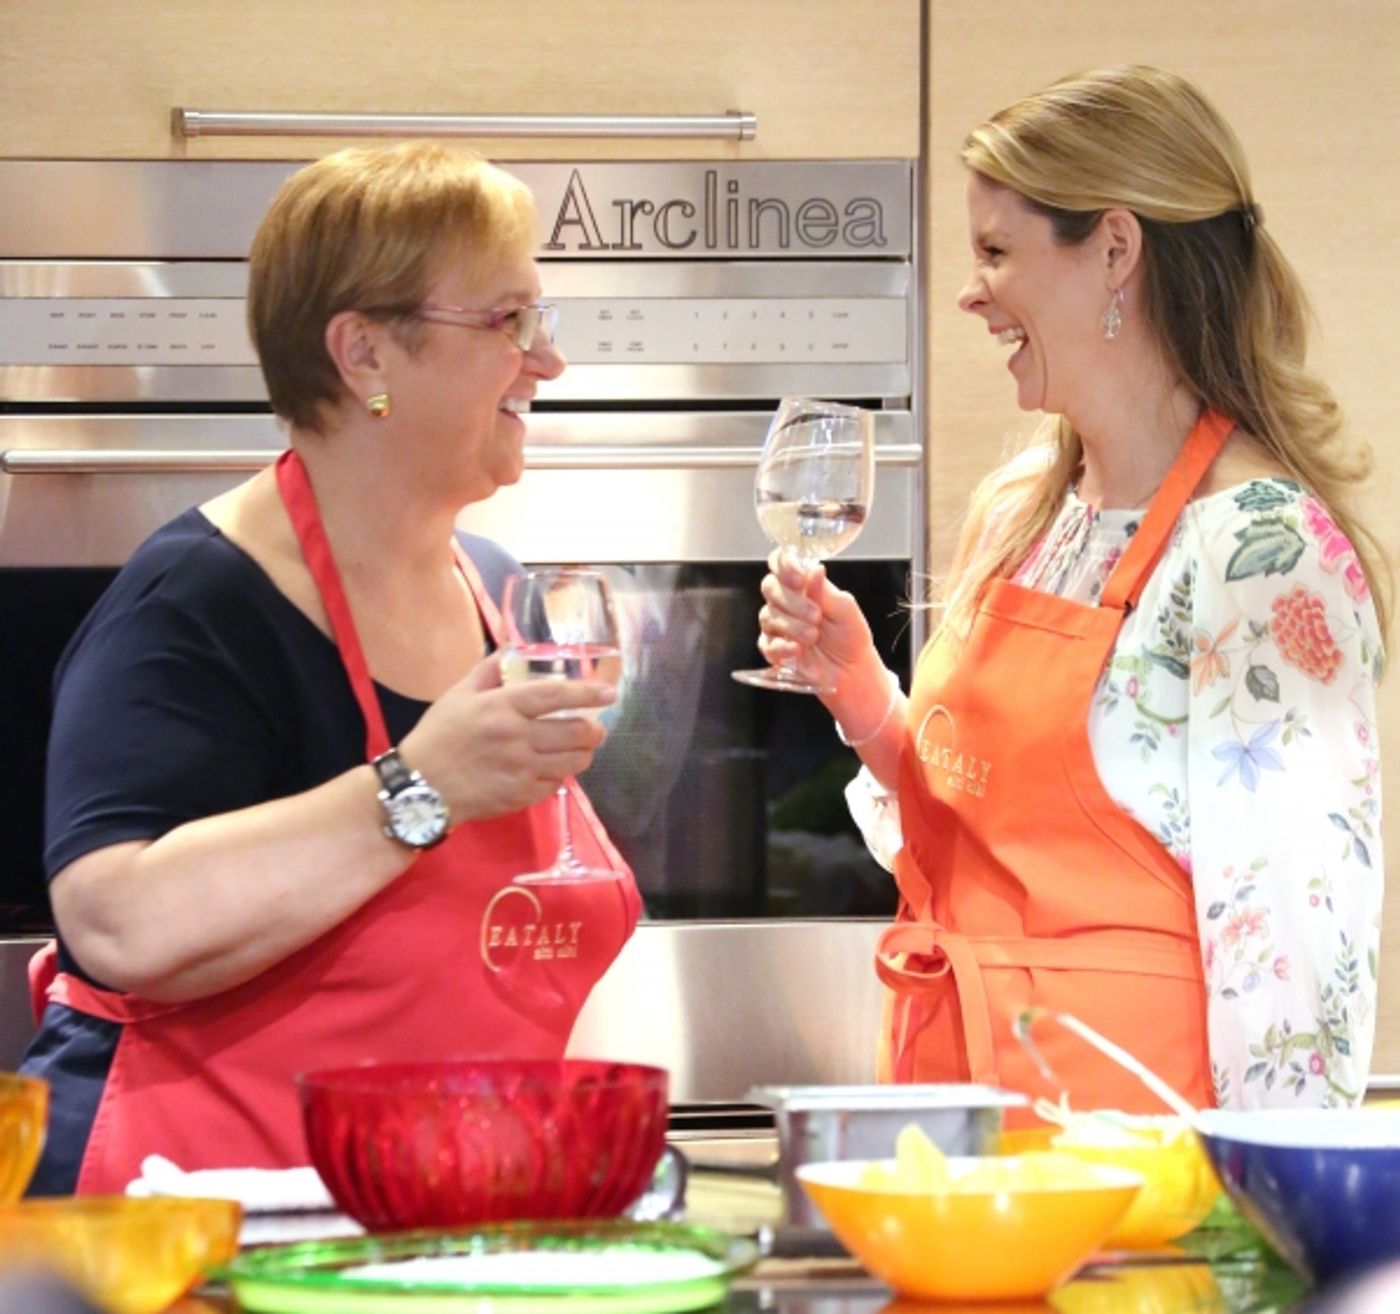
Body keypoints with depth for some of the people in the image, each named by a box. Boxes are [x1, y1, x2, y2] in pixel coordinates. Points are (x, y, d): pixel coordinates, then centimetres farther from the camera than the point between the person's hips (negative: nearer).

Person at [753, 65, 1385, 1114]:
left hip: (1125, 1112, -7)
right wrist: (859, 690, 2)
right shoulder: (1017, 510, 8)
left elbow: (1300, 918, -17)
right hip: (958, 1075, 7)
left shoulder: (1268, 548, -16)